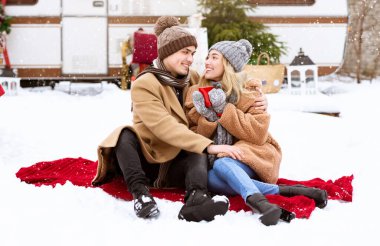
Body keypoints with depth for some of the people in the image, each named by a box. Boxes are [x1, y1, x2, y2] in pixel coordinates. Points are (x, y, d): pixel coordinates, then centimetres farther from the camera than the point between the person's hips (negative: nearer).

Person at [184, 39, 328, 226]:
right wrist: (208, 118, -19)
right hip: (214, 158, 3)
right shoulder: (197, 95, 6)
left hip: (251, 153, -3)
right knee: (209, 179, -32)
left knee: (221, 165, -35)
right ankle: (282, 191, -35)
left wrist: (223, 110, -18)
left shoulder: (248, 91, -3)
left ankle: (258, 202, -59)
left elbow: (258, 133, -17)